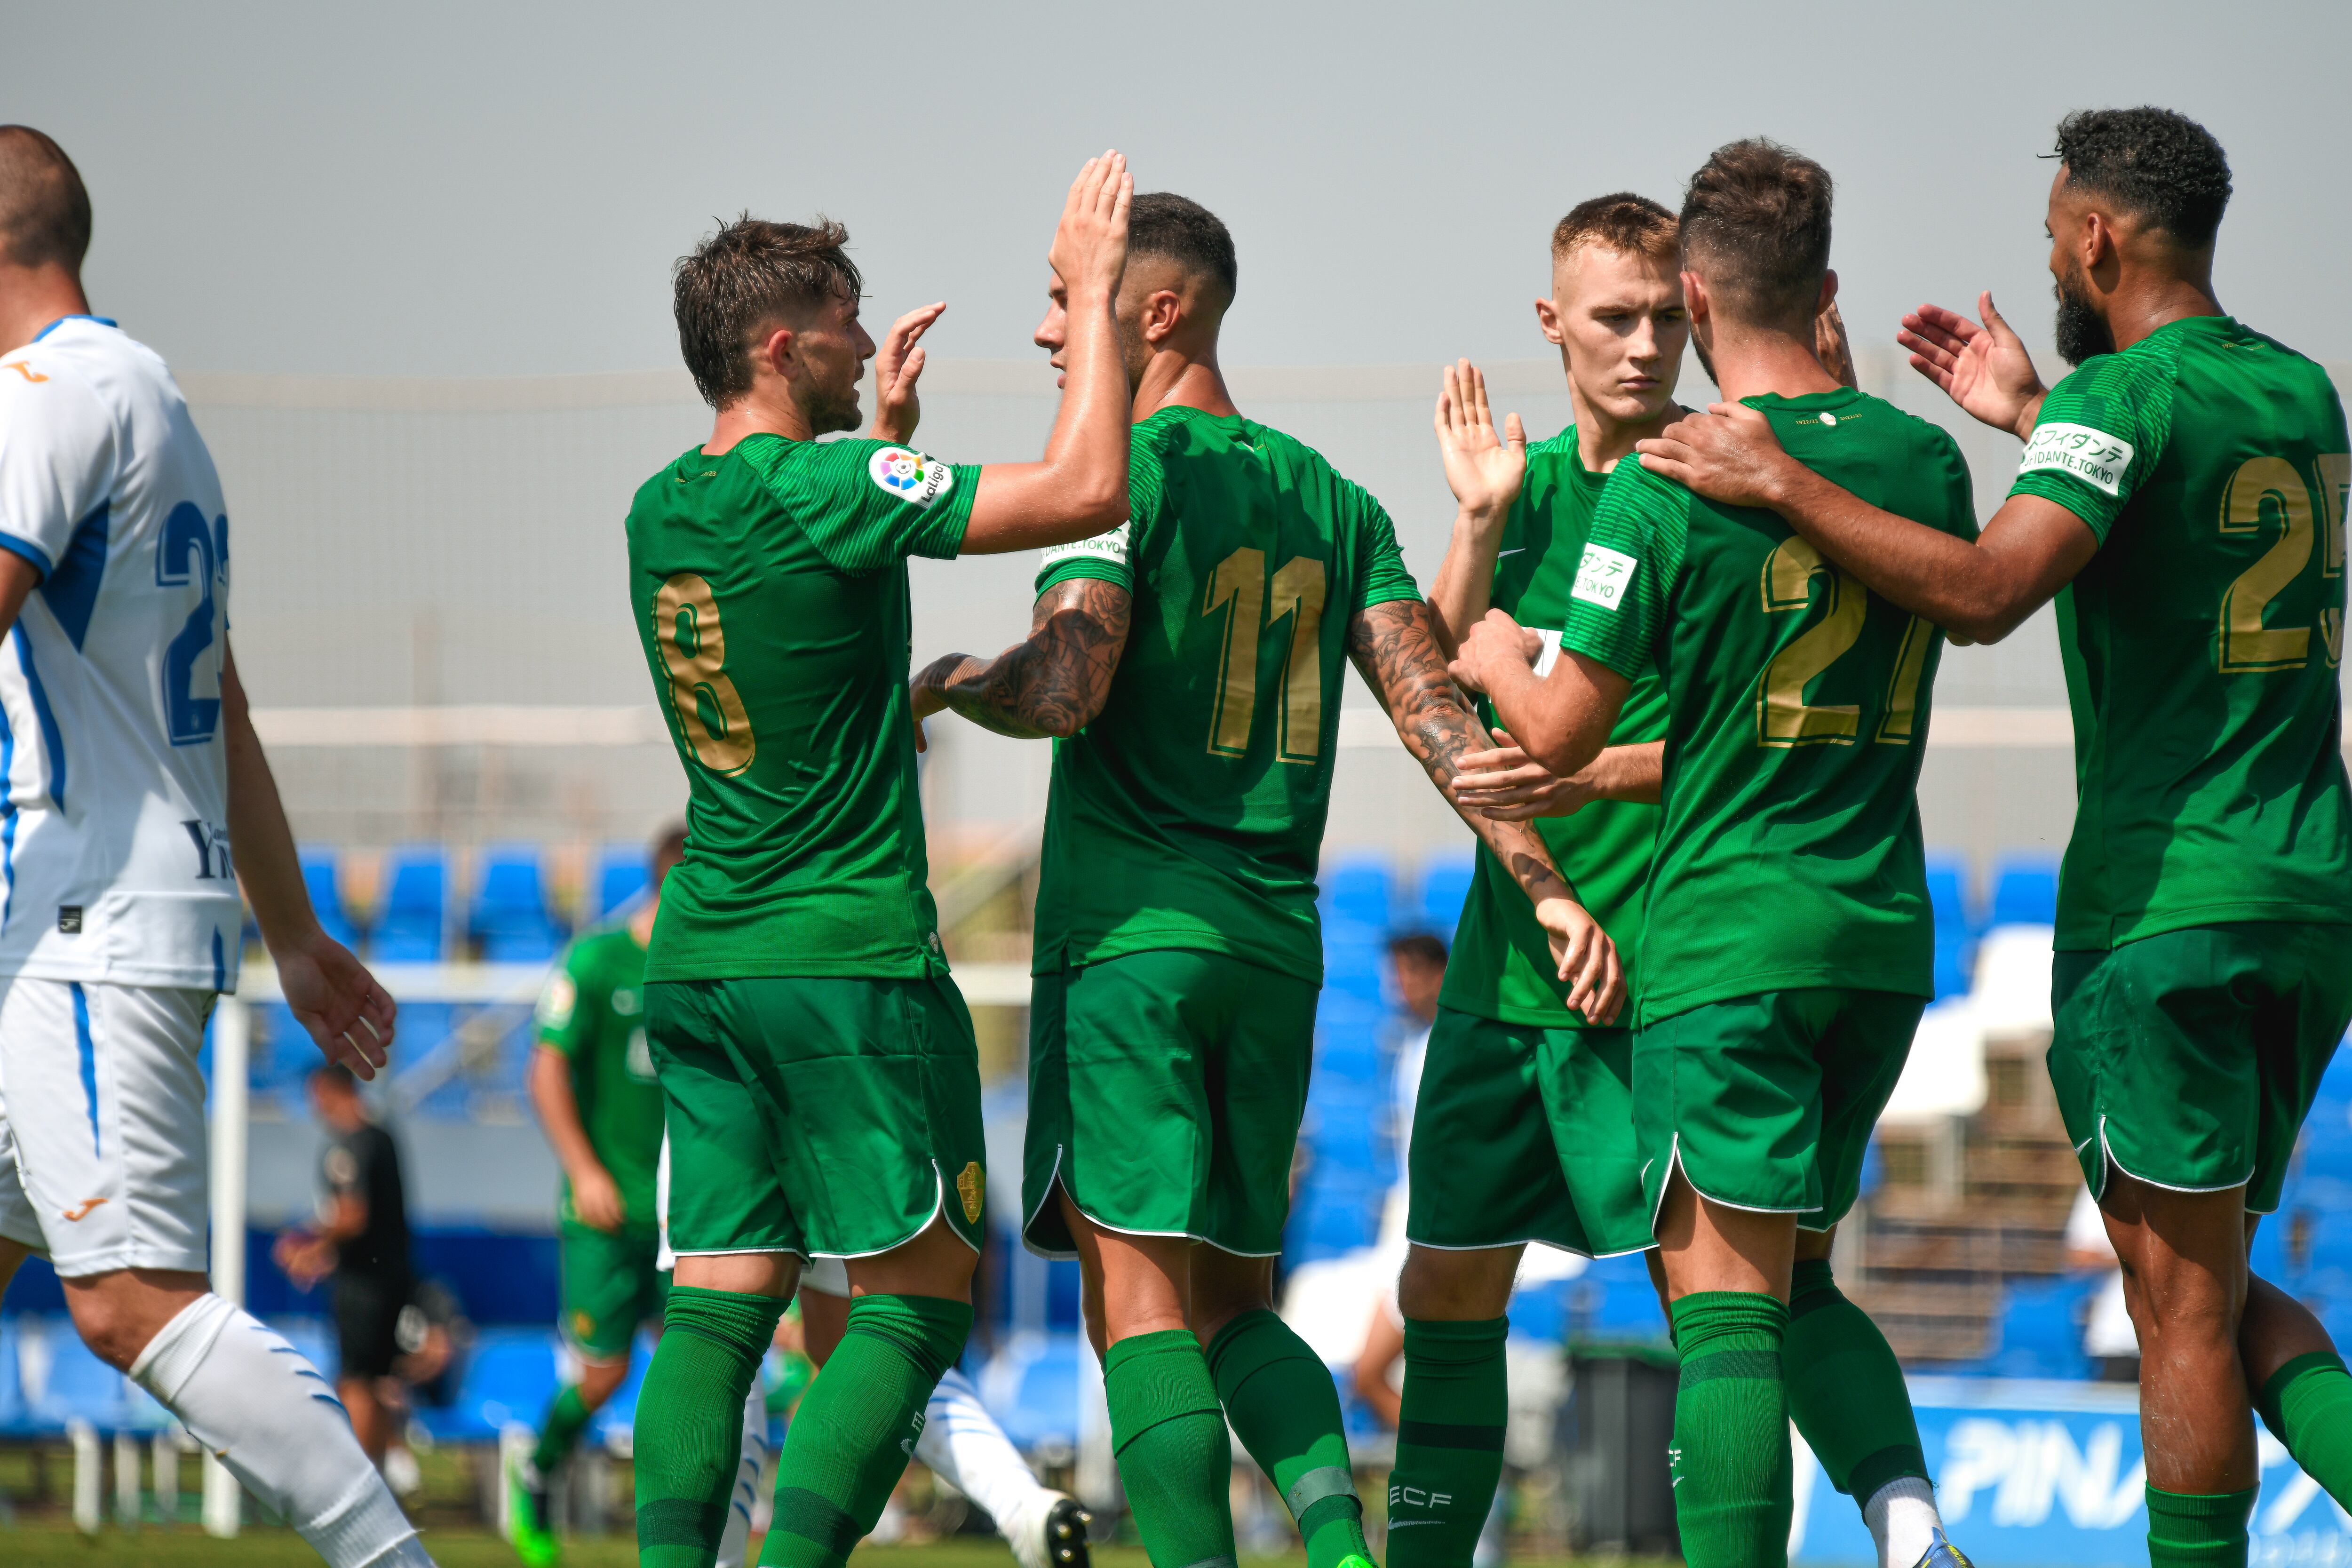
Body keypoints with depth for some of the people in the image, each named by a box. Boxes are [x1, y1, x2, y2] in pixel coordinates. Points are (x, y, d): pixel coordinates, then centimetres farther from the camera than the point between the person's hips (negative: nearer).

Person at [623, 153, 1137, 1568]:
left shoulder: (662, 512, 8)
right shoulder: (820, 492, -16)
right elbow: (1086, 493, -18)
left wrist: (884, 437, 28)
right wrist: (1092, 299, -9)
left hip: (700, 959, 7)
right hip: (849, 961, -7)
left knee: (717, 1301, 5)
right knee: (924, 1291, 1)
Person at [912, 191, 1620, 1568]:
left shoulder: (1127, 468, -7)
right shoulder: (1333, 498, 14)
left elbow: (1064, 689, -18)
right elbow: (1430, 706, 6)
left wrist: (947, 682, 2)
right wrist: (1547, 884, 3)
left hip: (1131, 929, -7)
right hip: (1279, 939, 7)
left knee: (1138, 1298, -8)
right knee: (1234, 1300, 14)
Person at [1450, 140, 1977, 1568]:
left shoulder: (1668, 485, -11)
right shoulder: (1923, 458, 5)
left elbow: (1562, 738, -5)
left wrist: (1495, 654, 16)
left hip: (1728, 934, -6)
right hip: (1888, 924, 6)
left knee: (1725, 1298, -6)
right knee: (1801, 1274, 17)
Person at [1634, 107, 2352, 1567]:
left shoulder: (2123, 399, -12)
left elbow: (1988, 590, -26)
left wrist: (1782, 483, -18)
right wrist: (2032, 418, 33)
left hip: (2164, 899, -8)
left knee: (2183, 1304, -3)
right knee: (2223, 1288, 15)